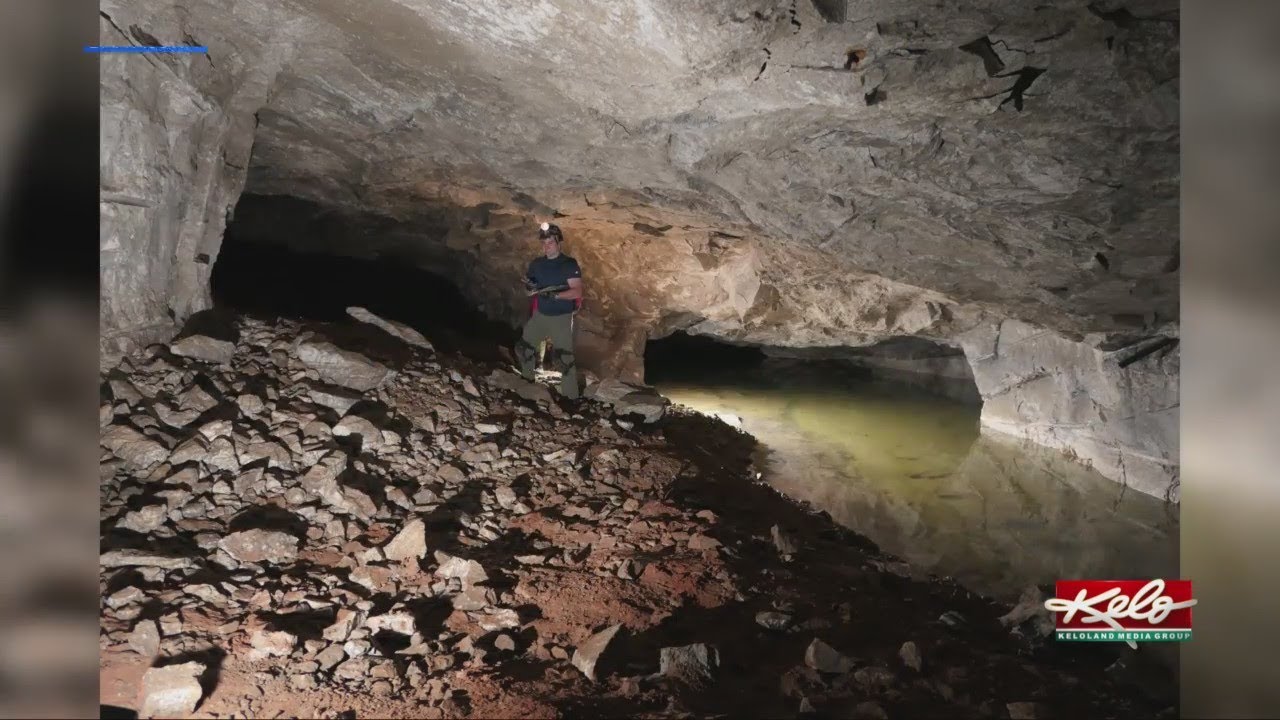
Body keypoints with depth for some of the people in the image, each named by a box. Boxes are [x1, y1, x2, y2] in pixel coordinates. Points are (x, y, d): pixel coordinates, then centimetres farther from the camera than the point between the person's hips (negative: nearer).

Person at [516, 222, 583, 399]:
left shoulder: (569, 264, -14)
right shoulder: (536, 263, 4)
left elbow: (577, 292, -21)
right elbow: (530, 286, 15)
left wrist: (554, 294, -32)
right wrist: (529, 286, -10)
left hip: (561, 318, -6)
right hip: (540, 315, 6)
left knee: (564, 357, -8)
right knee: (523, 347, 15)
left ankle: (570, 396, 0)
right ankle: (527, 379, 39)